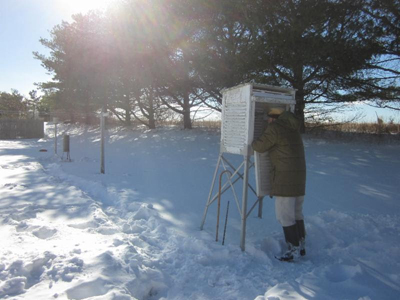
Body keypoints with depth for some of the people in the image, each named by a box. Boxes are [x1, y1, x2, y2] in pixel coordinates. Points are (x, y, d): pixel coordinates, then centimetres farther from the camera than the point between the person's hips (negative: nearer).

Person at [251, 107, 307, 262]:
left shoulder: (274, 128, -10)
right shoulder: (292, 128, 17)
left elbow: (260, 146, -5)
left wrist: (253, 142, 16)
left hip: (284, 176, -9)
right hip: (299, 174, 9)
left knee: (285, 214, -2)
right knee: (296, 212, 17)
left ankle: (294, 250, 2)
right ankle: (301, 246, 24)